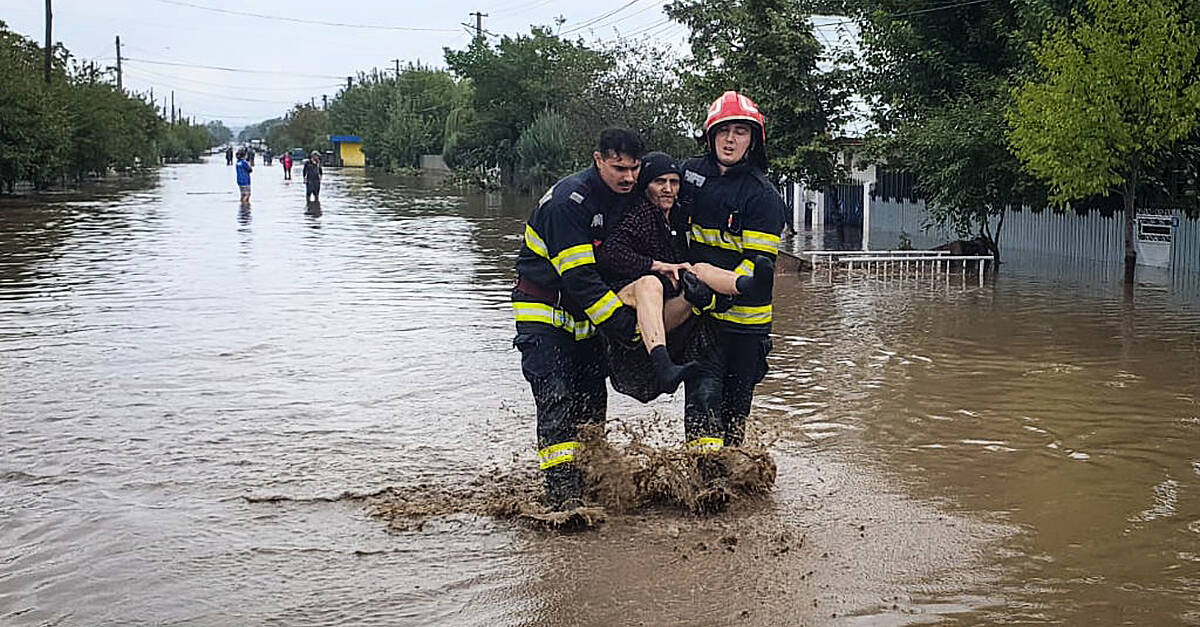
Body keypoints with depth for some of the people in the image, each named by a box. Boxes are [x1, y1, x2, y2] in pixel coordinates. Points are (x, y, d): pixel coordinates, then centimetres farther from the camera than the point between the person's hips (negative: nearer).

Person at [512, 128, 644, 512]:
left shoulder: (630, 196, 0)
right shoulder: (568, 200, -25)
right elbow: (578, 277, -29)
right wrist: (627, 326, -29)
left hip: (587, 312, 8)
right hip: (544, 311, -7)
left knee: (592, 399, 7)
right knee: (557, 400, -16)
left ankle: (590, 483, 17)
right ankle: (563, 496, -20)